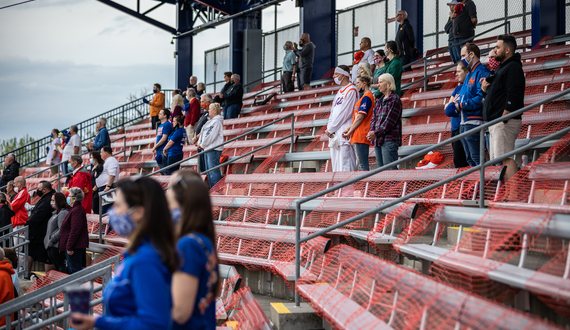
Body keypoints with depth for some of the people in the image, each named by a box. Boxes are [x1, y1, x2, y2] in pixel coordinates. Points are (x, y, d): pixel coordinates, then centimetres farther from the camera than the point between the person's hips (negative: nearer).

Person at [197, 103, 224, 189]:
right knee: (209, 171, 12)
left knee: (213, 171, -12)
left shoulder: (217, 121, -10)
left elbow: (212, 136, -16)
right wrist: (199, 142, 5)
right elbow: (203, 133, 20)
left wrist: (202, 144, -9)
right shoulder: (210, 121, 19)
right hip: (207, 148, 10)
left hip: (214, 149, -10)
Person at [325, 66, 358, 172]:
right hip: (334, 134, 9)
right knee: (336, 166, 8)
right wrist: (329, 129, 1)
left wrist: (330, 129, -10)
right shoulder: (339, 92, 22)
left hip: (344, 132, -9)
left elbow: (344, 113, -13)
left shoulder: (351, 90, -7)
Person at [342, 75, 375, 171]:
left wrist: (349, 132, -8)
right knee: (362, 164, 10)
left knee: (363, 165, -11)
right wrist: (349, 129, 11)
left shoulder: (366, 97, -10)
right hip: (358, 137, 10)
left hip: (361, 135, -10)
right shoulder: (365, 97, 21)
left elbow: (360, 117, -15)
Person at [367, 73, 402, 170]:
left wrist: (376, 133, -15)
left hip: (389, 139, -8)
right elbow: (374, 118, 14)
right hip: (378, 140, 8)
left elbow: (390, 121, -13)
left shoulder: (395, 99, -5)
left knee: (390, 168, -12)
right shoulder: (380, 101, 20)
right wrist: (371, 131, -5)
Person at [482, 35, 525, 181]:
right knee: (498, 158, 9)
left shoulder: (513, 67, -10)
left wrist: (503, 119, -20)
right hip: (495, 122, 11)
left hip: (504, 122, -11)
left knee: (506, 158, -16)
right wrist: (485, 89, 5)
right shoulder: (502, 68, 22)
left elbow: (513, 96, -19)